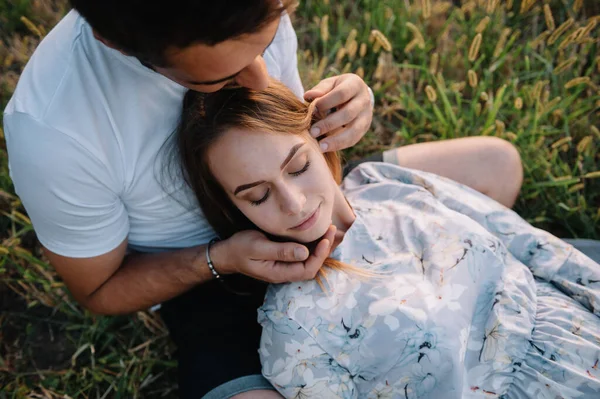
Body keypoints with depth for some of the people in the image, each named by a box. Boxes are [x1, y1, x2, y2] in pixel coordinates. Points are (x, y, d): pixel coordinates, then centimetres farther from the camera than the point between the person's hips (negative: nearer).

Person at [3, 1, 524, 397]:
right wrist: (219, 259, -31)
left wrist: (334, 117, -24)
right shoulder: (51, 134, -35)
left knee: (498, 166, 0)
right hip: (200, 275, -4)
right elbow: (98, 290, -15)